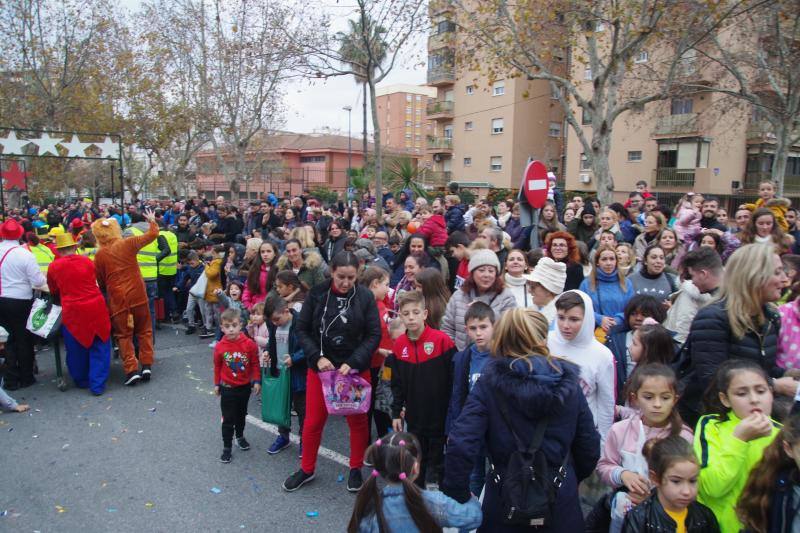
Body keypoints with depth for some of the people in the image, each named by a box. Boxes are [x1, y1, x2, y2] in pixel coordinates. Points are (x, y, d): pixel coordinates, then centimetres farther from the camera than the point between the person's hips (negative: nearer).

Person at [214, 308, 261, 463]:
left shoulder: (249, 344, -16)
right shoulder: (219, 347, -15)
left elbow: (255, 364, -5)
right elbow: (217, 366, 0)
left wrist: (256, 381, -6)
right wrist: (217, 384, 7)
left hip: (245, 387, 1)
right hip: (227, 388, -1)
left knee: (241, 415, 22)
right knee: (228, 419, 4)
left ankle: (240, 436, 44)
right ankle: (227, 447, 16)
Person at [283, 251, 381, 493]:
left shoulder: (365, 297, -9)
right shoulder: (317, 294, -7)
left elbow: (374, 335, -8)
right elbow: (302, 329, -2)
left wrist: (352, 362, -18)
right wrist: (317, 357, -15)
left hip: (356, 368, 0)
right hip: (320, 366, 1)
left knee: (357, 420, 11)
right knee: (313, 421, 9)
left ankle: (356, 469, 33)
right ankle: (306, 469, 31)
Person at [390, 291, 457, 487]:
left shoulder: (442, 340, -15)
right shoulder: (399, 345, 0)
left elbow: (455, 377, -10)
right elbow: (397, 383, 8)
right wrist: (396, 413, 7)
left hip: (440, 414, -4)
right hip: (414, 416, 4)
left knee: (437, 458, 10)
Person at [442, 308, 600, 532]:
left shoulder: (489, 382, -15)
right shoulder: (568, 381, -9)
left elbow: (461, 444, -23)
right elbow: (589, 445, 0)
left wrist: (457, 497, -9)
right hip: (560, 502, 1)